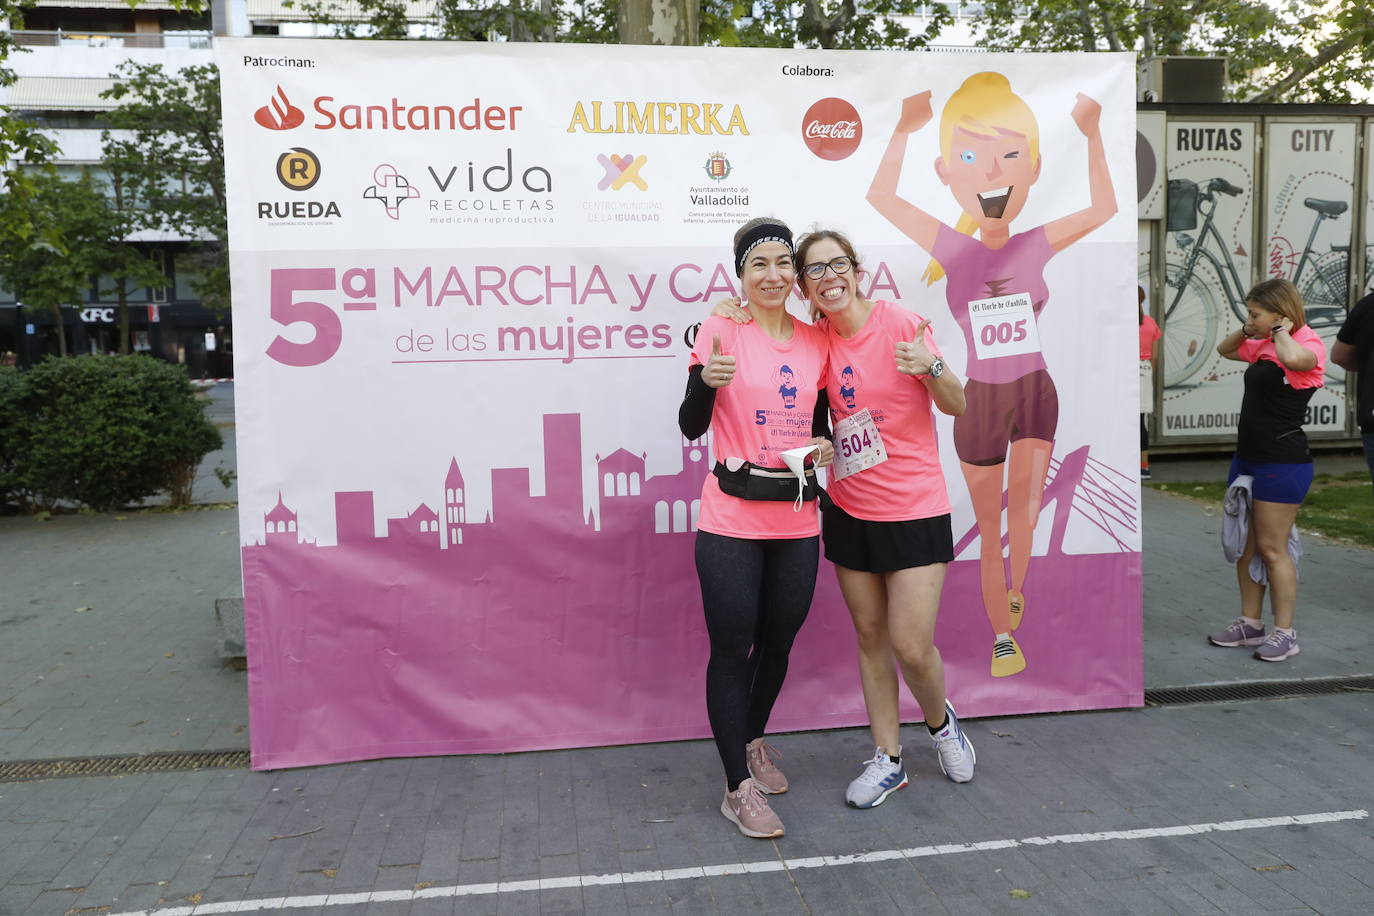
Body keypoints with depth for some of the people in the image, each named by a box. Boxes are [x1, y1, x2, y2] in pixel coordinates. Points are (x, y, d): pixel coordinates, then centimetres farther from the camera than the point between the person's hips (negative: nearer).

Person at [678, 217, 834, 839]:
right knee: (732, 650, 1)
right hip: (732, 521, -4)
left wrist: (826, 448, -2)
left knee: (777, 644, 16)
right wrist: (706, 380, -29)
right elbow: (691, 427, -10)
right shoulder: (721, 332, -6)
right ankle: (739, 787, 16)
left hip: (796, 521, 5)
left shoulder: (816, 343, 8)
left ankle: (752, 742, 42)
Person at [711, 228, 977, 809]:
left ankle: (941, 721, 29)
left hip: (914, 510, -4)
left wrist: (931, 368, -27)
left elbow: (957, 406, -6)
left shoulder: (901, 324, -11)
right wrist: (731, 313, -4)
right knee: (869, 636, 11)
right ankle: (888, 760, 27)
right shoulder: (817, 339, 0)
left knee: (912, 647, -4)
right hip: (849, 509, 4)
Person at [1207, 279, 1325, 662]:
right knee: (1244, 545, 13)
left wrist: (1282, 330, -18)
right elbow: (1224, 349, 29)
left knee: (1272, 548, -4)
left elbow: (1293, 357, -39)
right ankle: (1250, 623, 24)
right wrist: (1248, 331, 10)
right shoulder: (1264, 346, 12)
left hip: (1283, 462, -9)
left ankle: (1285, 633, 7)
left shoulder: (1309, 346, -13)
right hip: (1248, 457, 9)